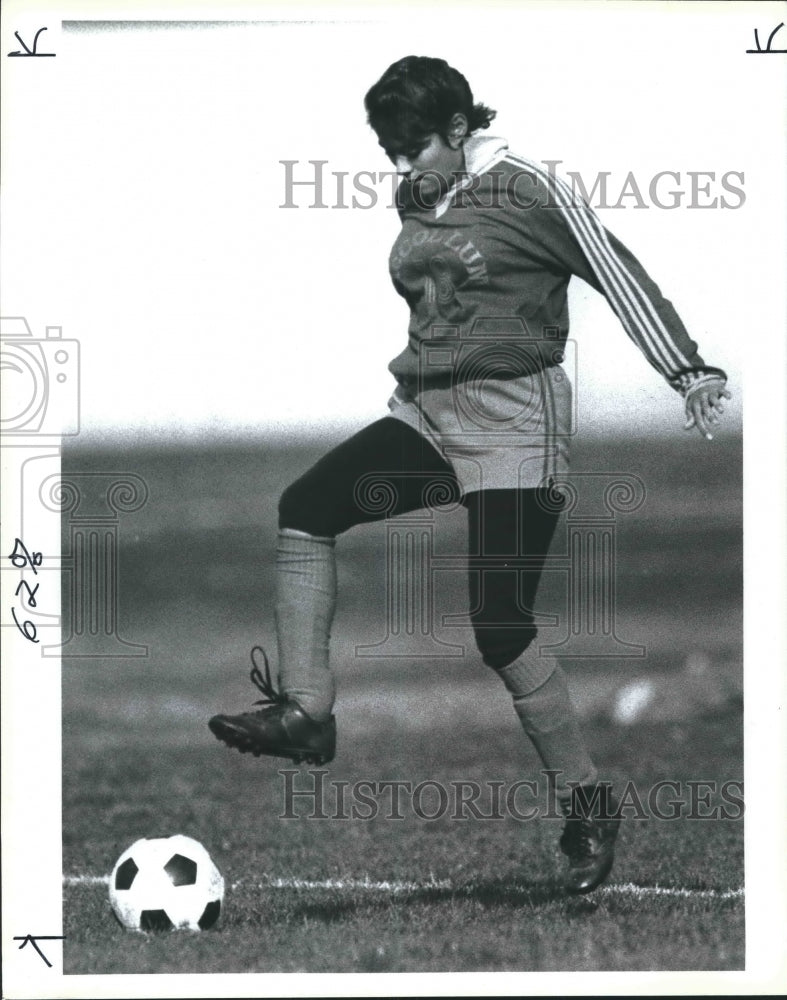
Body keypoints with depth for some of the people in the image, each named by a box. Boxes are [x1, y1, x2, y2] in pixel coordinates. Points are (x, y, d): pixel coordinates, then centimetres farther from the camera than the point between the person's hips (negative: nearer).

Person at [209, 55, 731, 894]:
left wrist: (689, 370, -12)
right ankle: (305, 713, -14)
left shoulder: (526, 190, -8)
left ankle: (586, 802, 3)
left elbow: (617, 274, -7)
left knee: (500, 627, -12)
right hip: (424, 413, 7)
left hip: (512, 421, -7)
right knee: (304, 507, -15)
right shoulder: (414, 203, 11)